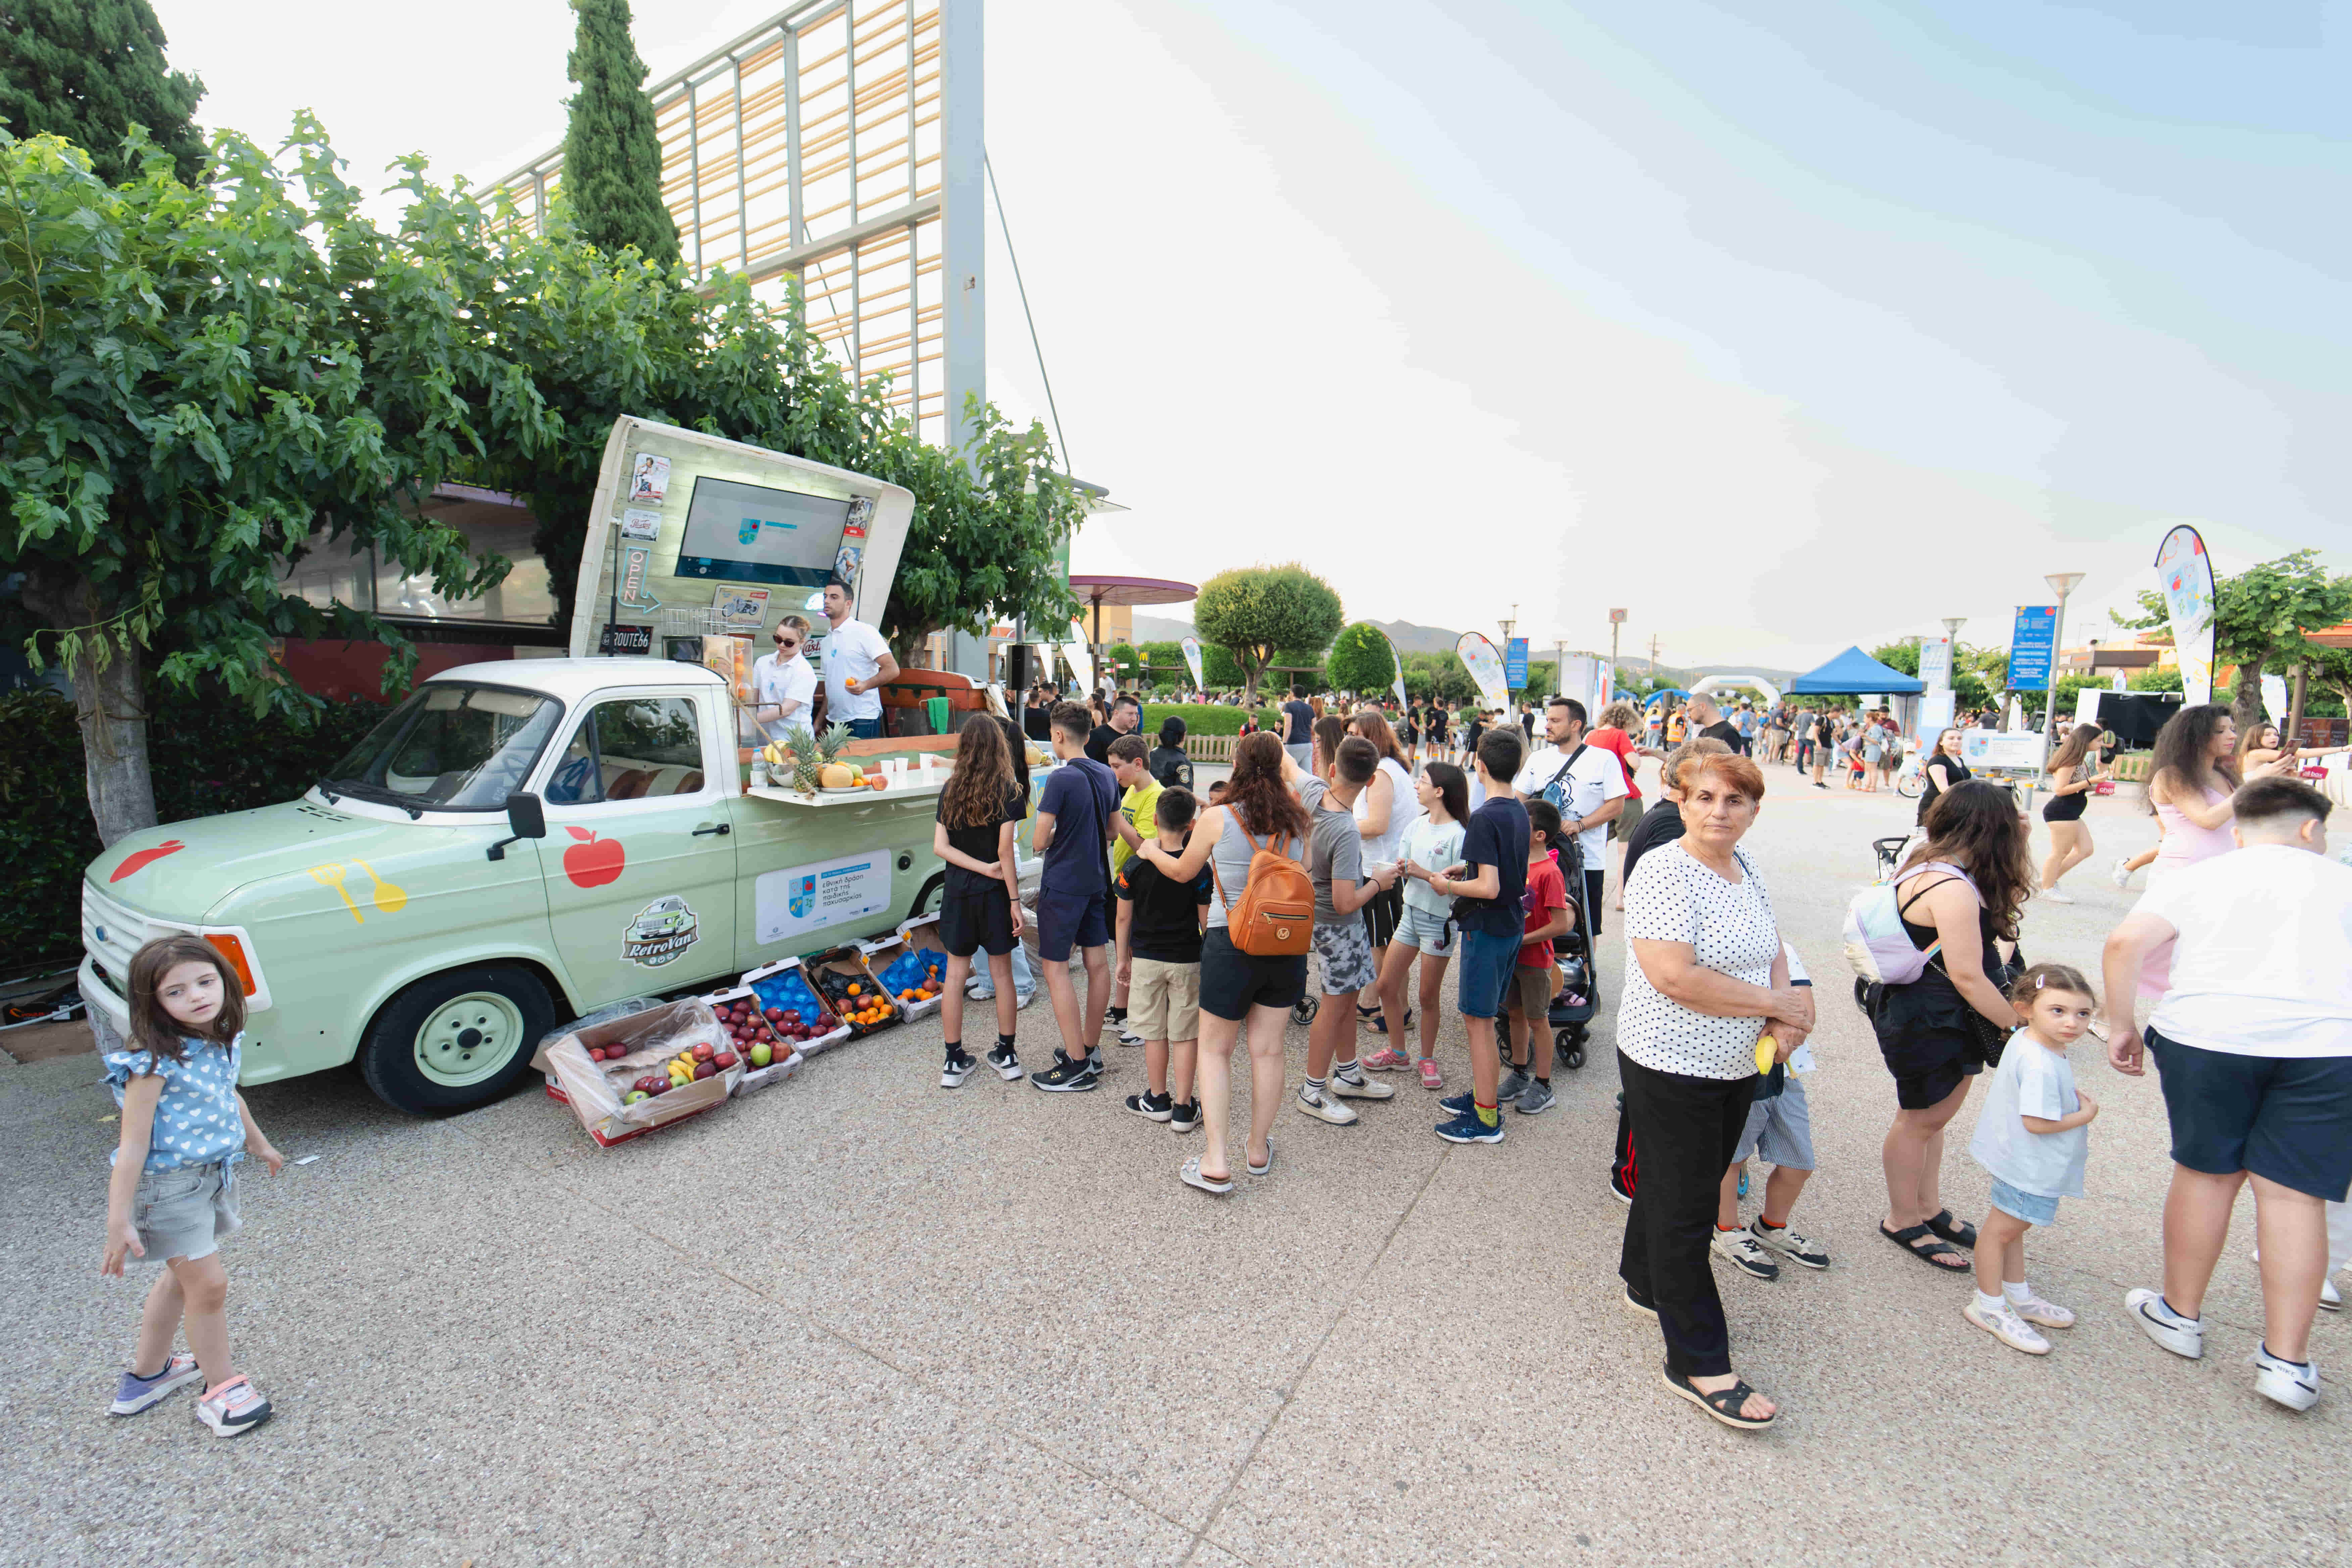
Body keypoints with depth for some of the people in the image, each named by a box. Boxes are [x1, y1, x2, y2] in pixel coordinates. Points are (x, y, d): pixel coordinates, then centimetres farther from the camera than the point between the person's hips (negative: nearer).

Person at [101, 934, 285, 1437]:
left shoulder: (225, 1041, -3)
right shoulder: (154, 1062, -25)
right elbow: (133, 1145, -21)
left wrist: (259, 1144, 29)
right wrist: (119, 1222, -19)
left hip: (213, 1173, 7)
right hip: (168, 1184, -7)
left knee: (182, 1276, 23)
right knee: (209, 1283, 0)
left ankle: (146, 1373, 43)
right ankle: (221, 1387, 20)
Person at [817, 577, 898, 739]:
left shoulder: (864, 632, -5)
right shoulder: (827, 640, 17)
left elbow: (892, 670, -11)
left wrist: (865, 685, -26)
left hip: (862, 722, -7)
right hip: (834, 721, 7)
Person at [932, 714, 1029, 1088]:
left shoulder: (950, 790, 1)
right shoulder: (1007, 792, -10)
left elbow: (940, 846, -6)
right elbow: (1005, 851, -14)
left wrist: (983, 868, -8)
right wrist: (1015, 899, -10)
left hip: (957, 892, 3)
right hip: (994, 893, -2)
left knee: (956, 973, 10)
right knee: (1001, 972, 9)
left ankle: (954, 1060, 16)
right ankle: (1007, 1056, 19)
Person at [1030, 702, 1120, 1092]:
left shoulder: (1061, 779, -18)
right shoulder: (1107, 776, 5)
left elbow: (1039, 842, -19)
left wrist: (1050, 834, 2)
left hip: (1062, 885, -8)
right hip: (1096, 881, 8)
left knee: (1056, 970, -1)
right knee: (1098, 964, 12)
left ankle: (1077, 1066, 1)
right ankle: (1090, 1050, 24)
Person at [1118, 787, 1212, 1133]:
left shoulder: (1136, 864, -8)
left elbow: (1124, 917, -2)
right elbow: (1206, 921, -8)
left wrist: (1123, 959, 10)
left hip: (1146, 958, 1)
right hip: (1187, 960, -1)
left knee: (1154, 1032, 13)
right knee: (1185, 1035, 7)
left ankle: (1157, 1100, 25)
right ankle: (1183, 1109, 13)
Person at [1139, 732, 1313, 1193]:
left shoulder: (1217, 819, -10)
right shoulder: (1296, 821, -2)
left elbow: (1183, 871, 4)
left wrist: (1152, 852, 23)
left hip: (1231, 943, -3)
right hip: (1288, 944, 4)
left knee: (1215, 1050, 10)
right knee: (1268, 1050, 15)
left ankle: (1216, 1163, 8)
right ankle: (1259, 1148, 30)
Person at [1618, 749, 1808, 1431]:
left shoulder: (1746, 868, 6)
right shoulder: (1664, 872, -21)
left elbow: (1772, 952, 13)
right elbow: (1676, 977, -28)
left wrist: (1785, 1018, -7)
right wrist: (1777, 1003, -18)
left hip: (1737, 1066, 8)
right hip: (1672, 1068, -8)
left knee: (1683, 1186, 23)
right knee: (1684, 1211, 4)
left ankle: (1646, 1284, 44)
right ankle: (1698, 1364, 18)